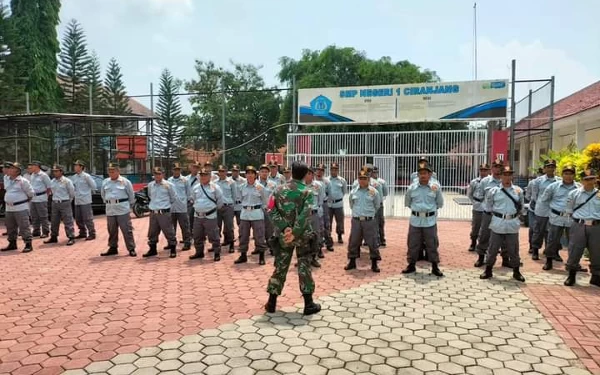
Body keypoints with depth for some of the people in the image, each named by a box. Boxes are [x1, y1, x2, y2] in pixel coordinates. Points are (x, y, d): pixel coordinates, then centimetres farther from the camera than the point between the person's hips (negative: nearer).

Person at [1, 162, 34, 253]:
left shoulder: (23, 181, -11)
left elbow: (31, 193, -5)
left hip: (21, 208, -8)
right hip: (9, 208, 8)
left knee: (24, 227, -6)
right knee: (10, 227, 16)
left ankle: (28, 244, -2)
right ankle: (12, 244, 28)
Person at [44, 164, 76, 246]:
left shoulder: (67, 181, -9)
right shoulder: (52, 181, 8)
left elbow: (72, 193, -2)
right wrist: (56, 199, 17)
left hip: (65, 203, -6)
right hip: (55, 203, 6)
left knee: (68, 222, -6)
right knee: (54, 222, 13)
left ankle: (71, 238, -3)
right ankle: (53, 237, 25)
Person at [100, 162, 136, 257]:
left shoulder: (125, 182, -3)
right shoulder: (105, 182, 9)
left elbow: (131, 195, 5)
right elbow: (103, 194, 23)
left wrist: (129, 205, 10)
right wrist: (107, 202, 19)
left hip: (122, 210, -5)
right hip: (110, 210, 5)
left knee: (127, 230, -3)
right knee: (112, 231, 13)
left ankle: (131, 249, 2)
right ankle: (113, 248, 25)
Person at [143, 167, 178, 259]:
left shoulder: (168, 185, -6)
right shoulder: (150, 185, 7)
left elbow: (174, 198, 5)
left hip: (164, 212, -5)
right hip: (153, 212, 5)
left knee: (169, 232, 0)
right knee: (152, 233, 12)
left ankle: (173, 250, 10)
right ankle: (152, 249, 26)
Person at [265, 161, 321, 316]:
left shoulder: (279, 189, 2)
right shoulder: (306, 192, -7)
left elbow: (272, 211, -6)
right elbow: (305, 215, -19)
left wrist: (284, 228, -12)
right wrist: (295, 233, -18)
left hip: (283, 235, 3)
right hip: (302, 235, -3)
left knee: (280, 268, 11)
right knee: (304, 268, 5)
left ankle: (272, 302, 17)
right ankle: (308, 304, 10)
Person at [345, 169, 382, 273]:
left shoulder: (374, 192, -3)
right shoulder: (353, 191, 3)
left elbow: (377, 206, 11)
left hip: (369, 221, -2)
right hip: (356, 220, 2)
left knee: (372, 242, 1)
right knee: (353, 242, 8)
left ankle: (374, 264, 13)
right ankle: (352, 262, 22)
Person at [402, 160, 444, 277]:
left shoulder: (435, 187, -3)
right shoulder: (412, 187, 0)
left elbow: (440, 204, 7)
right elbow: (407, 203, 14)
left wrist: (430, 209, 5)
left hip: (430, 220, -1)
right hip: (415, 220, 2)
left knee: (432, 244, 5)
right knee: (413, 244, 9)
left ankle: (435, 267, 17)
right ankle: (411, 265, 23)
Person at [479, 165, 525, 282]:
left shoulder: (518, 190, 1)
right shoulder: (494, 190, -4)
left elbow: (521, 206, 14)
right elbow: (488, 206, 7)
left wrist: (514, 214, 8)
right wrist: (497, 213, 6)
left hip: (512, 225, 1)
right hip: (498, 224, -1)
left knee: (513, 250, 10)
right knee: (493, 248, 7)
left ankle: (516, 272, 24)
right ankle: (488, 270, 20)